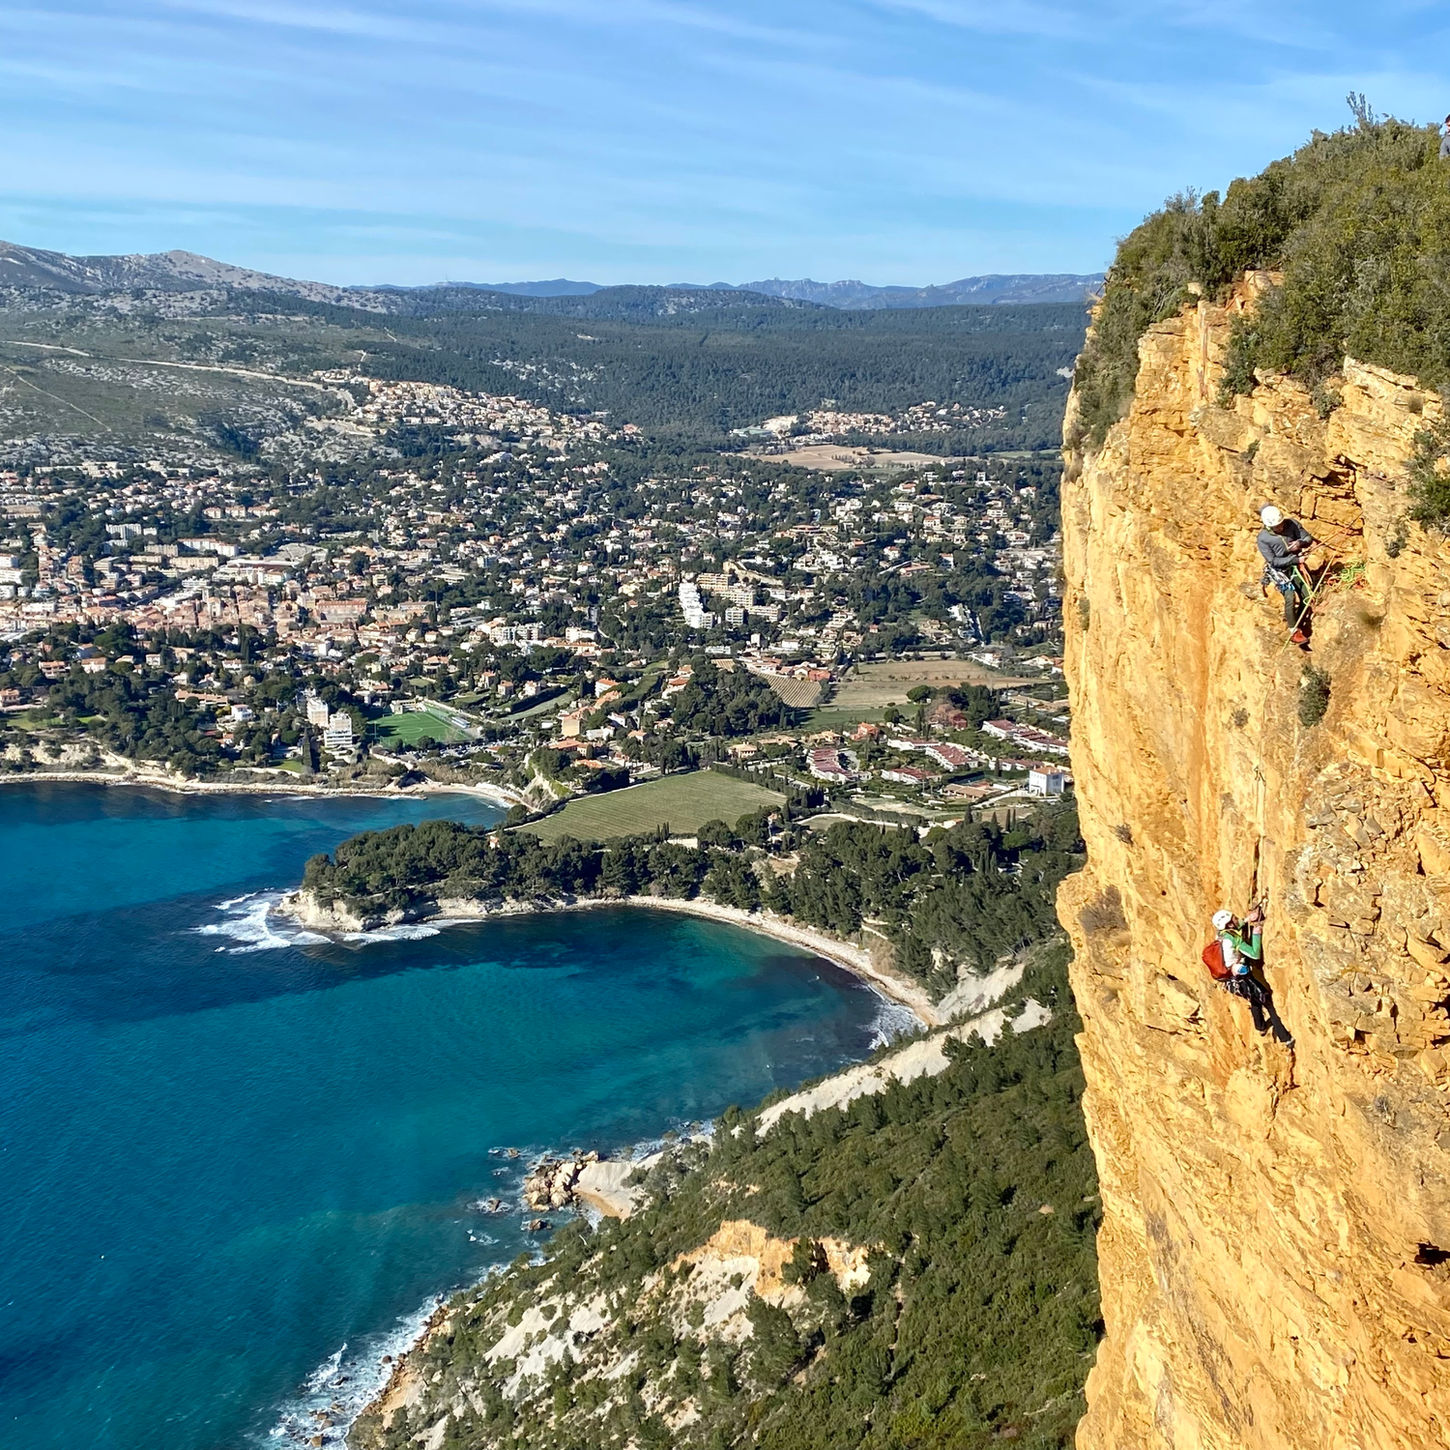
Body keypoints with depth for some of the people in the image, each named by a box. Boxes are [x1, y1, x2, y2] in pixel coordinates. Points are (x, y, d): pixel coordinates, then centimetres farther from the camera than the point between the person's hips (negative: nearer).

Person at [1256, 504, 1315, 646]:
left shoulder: (1292, 524, -12)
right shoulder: (1263, 538, -21)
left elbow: (1309, 538, -3)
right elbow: (1273, 561, -19)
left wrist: (1301, 543, -27)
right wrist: (1295, 559, -24)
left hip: (1295, 566, 4)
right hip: (1278, 570, -4)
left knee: (1306, 596, 2)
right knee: (1290, 597, -19)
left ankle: (1299, 625, 22)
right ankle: (1293, 632, -8)